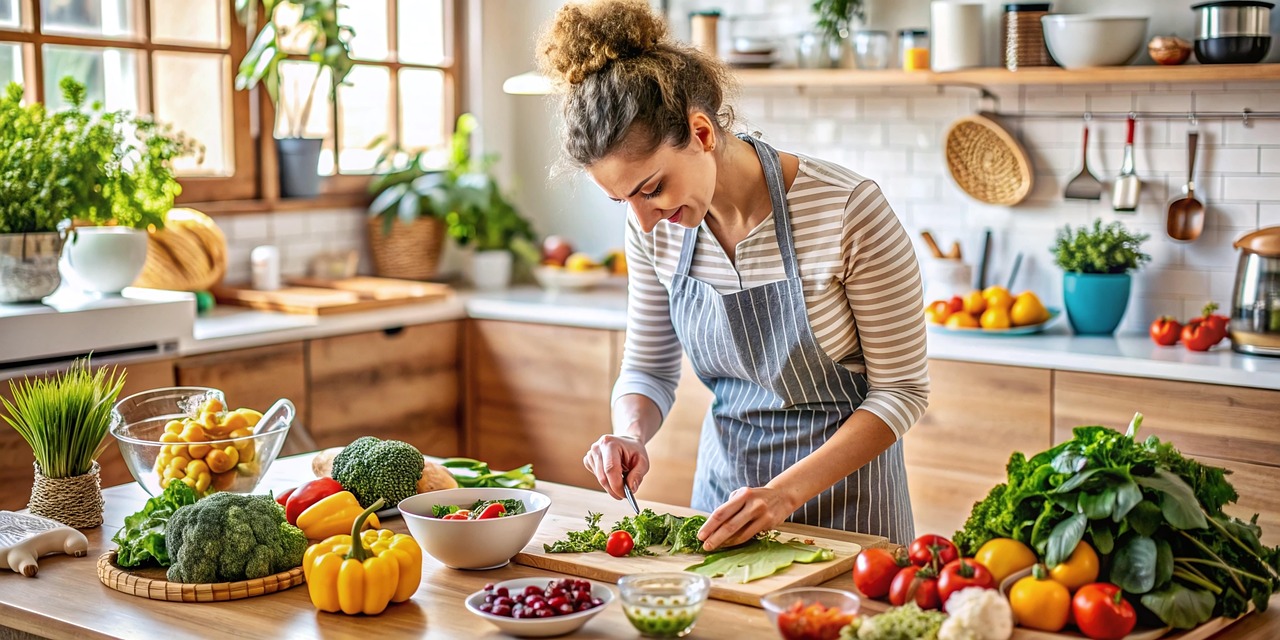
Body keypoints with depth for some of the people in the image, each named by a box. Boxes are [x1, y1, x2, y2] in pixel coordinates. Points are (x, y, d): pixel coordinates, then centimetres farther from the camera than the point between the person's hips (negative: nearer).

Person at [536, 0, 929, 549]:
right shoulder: (654, 227, -11)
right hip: (724, 472, 5)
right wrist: (631, 435, -18)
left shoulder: (847, 211, -26)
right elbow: (648, 369, 4)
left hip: (840, 477, -4)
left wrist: (786, 492, -27)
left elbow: (901, 391, -18)